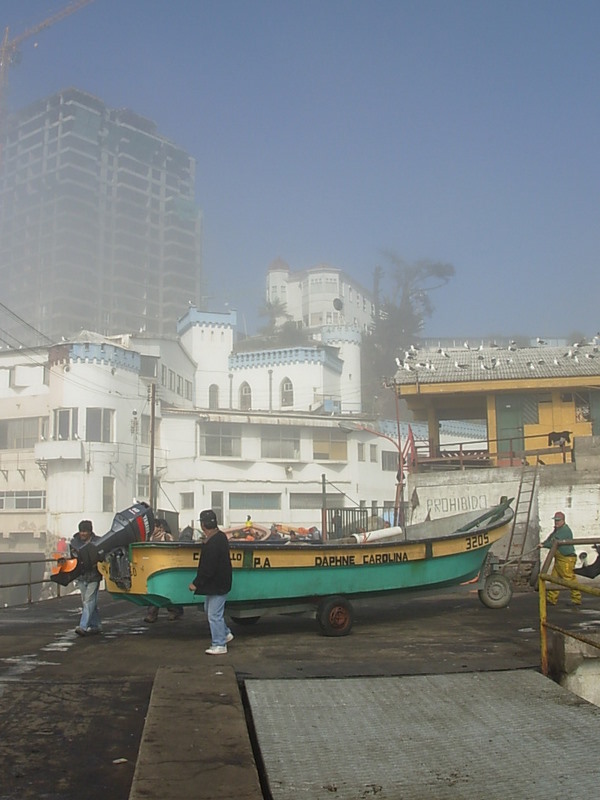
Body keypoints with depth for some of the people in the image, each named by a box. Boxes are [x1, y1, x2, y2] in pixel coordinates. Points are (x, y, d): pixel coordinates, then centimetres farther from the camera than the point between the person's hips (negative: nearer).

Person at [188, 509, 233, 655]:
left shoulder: (212, 544, -27)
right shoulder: (221, 536, 6)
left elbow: (207, 569, -25)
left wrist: (196, 583, -17)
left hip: (217, 585, -11)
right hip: (217, 583, 11)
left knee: (214, 615, -1)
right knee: (209, 610, 25)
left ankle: (219, 645, 9)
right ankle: (225, 634, 34)